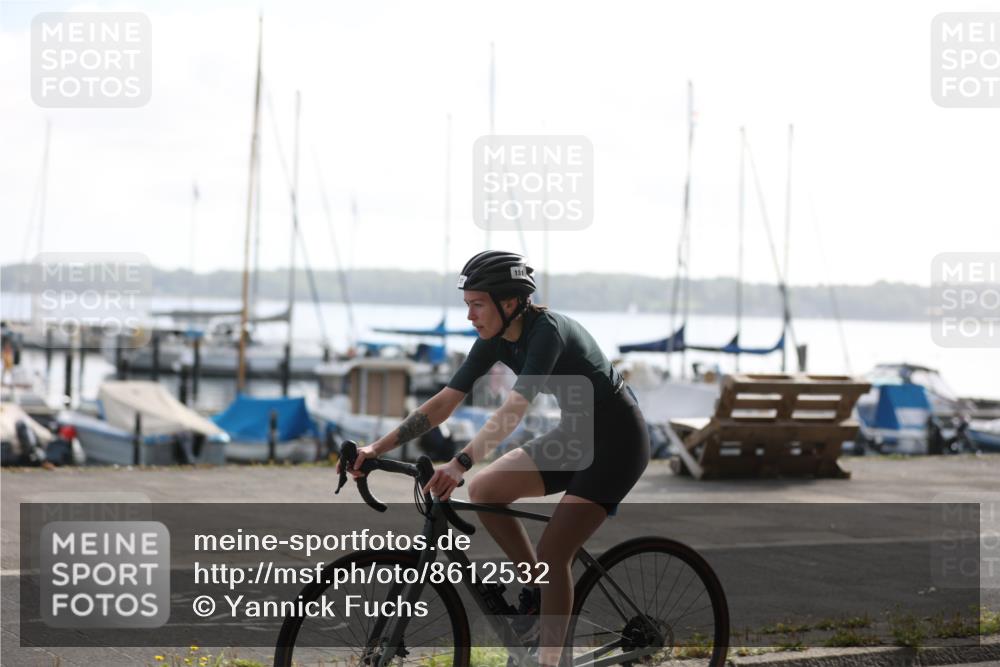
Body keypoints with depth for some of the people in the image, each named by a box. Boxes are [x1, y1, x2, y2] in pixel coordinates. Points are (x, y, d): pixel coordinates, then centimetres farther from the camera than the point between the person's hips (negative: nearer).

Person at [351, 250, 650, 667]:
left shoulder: (547, 332, -27)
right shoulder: (496, 340, -3)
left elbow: (513, 410, -39)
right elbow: (444, 402, -3)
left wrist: (459, 464, -50)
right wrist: (378, 448, -9)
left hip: (617, 442, -8)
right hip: (576, 434, 8)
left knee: (552, 554, -15)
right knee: (482, 491, -4)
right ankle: (537, 589, 11)